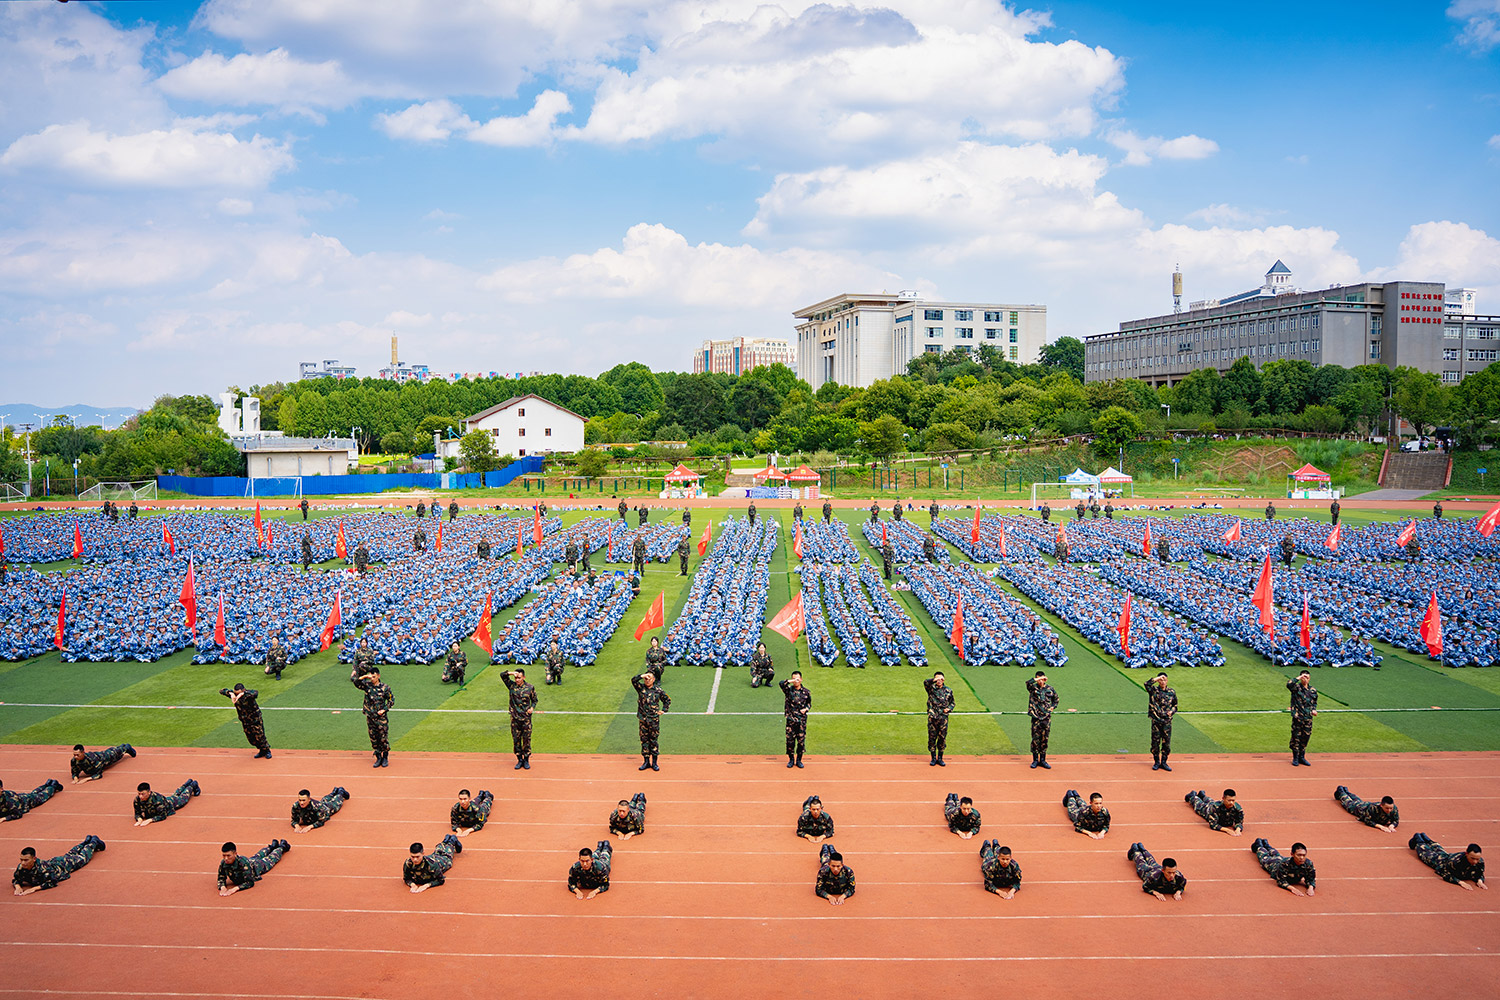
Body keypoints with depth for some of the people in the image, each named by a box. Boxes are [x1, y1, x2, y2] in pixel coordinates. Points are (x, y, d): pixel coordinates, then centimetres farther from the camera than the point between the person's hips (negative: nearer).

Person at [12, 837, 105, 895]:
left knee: (82, 857, 25)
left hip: (62, 864, -5)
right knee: (69, 855, 35)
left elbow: (53, 882, -45)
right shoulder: (21, 868, -32)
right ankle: (87, 840, 60)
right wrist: (18, 887, -35)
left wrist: (35, 888, -52)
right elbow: (15, 879, -14)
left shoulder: (42, 868, -48)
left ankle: (94, 841, 52)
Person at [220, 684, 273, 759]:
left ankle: (267, 751, 21)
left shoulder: (248, 694, -24)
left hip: (256, 720, -5)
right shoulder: (234, 694, -10)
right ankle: (262, 751, 33)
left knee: (260, 737, -1)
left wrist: (242, 694, -52)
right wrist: (230, 693, -32)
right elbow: (221, 690, -13)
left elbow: (256, 693, -46)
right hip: (244, 721, 6)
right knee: (251, 739, 13)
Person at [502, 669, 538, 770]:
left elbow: (534, 700, 12)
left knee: (526, 739, 2)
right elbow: (502, 675, -1)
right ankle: (519, 760, 16)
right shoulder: (511, 685, 3)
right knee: (516, 739, 4)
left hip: (526, 718, -1)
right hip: (514, 718, 1)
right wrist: (511, 673, -17)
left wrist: (532, 707, -7)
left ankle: (526, 760, 14)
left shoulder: (530, 688, 0)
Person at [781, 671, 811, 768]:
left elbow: (809, 702, 19)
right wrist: (791, 681, -28)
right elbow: (782, 683, -21)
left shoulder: (806, 692, 4)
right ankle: (791, 759, 18)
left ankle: (799, 760, 18)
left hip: (802, 720, 1)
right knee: (790, 740, 3)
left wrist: (806, 709, 0)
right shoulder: (789, 690, -2)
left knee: (801, 740, 3)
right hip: (791, 719, -1)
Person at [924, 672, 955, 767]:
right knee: (932, 738, 3)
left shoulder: (948, 690, 8)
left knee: (942, 738, 4)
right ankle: (933, 758, 15)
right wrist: (935, 679, -34)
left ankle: (940, 758, 16)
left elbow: (952, 702, 18)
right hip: (932, 717, -1)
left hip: (943, 718, 1)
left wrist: (949, 709, -1)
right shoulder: (931, 688, 1)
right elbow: (925, 682, -21)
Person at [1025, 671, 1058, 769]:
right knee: (1035, 739, -1)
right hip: (1036, 717, -2)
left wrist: (1052, 707, 8)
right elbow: (1028, 683, -25)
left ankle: (1042, 760, 15)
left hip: (1047, 717, 2)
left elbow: (1056, 699, 23)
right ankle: (1035, 760, 10)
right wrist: (1039, 678, -21)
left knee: (1045, 739, 5)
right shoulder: (1033, 687, -1)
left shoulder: (1049, 688, 7)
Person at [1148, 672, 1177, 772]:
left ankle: (1164, 762, 15)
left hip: (1167, 721, 2)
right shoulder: (1154, 690, -1)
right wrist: (1157, 678, -19)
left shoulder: (1172, 692, 7)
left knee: (1166, 742, 3)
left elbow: (1175, 705, 17)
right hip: (1156, 720, -2)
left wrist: (1172, 711, -3)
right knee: (1155, 742, 2)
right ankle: (1156, 762, 15)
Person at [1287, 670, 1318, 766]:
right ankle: (1295, 758, 8)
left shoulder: (1313, 690, 12)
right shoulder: (1296, 687, -4)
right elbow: (1289, 684, -27)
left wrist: (1314, 710, 6)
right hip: (1297, 717, -5)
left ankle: (1302, 757, 21)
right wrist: (1299, 678, -20)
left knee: (1306, 737, 9)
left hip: (1308, 718, 5)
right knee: (1296, 737, -1)